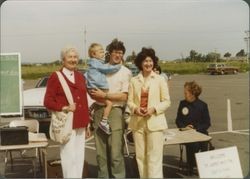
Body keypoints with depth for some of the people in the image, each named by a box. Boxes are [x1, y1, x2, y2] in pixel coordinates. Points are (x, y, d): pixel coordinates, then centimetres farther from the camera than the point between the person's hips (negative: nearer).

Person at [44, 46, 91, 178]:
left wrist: (87, 124, 16)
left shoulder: (80, 77, 15)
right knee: (69, 157, -3)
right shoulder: (55, 77, -3)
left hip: (80, 124, 6)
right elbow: (47, 101, -7)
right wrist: (64, 108, -21)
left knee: (79, 156, 12)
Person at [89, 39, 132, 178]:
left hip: (115, 111, -4)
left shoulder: (126, 72, 1)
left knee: (116, 153, -5)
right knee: (101, 152, 9)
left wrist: (104, 95, -12)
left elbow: (124, 96, -7)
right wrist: (94, 94, 1)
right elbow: (91, 88, 22)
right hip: (99, 111, 4)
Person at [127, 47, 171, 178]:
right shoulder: (134, 80, 7)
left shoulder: (160, 79, 2)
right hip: (137, 122, 3)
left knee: (154, 158, -5)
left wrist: (154, 109, -15)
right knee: (140, 156, 10)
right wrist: (135, 108, -13)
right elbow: (130, 101, 7)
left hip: (154, 122, -3)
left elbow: (166, 101, 1)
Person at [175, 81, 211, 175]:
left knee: (203, 144, -30)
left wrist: (196, 128, -13)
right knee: (192, 144, -30)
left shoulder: (202, 105, 2)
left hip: (200, 132, 0)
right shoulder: (182, 103, 7)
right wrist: (184, 127, -7)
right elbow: (178, 120, 13)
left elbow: (207, 123, 3)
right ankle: (191, 168, -11)